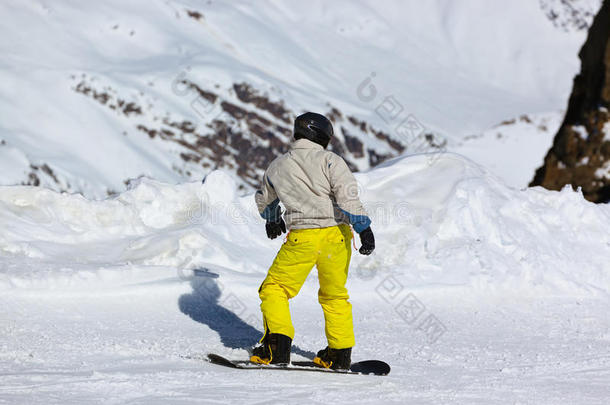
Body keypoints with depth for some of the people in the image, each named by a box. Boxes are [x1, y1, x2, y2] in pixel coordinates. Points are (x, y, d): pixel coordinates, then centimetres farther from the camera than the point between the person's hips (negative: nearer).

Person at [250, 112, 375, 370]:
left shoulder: (277, 167, 12)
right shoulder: (330, 161, 1)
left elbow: (264, 201, 30)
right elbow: (348, 196, -14)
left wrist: (272, 220, 50)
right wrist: (363, 227, -15)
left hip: (302, 239, 0)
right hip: (336, 236, 1)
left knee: (274, 289, 14)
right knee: (335, 295, 18)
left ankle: (278, 345, -1)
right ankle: (340, 354, 20)